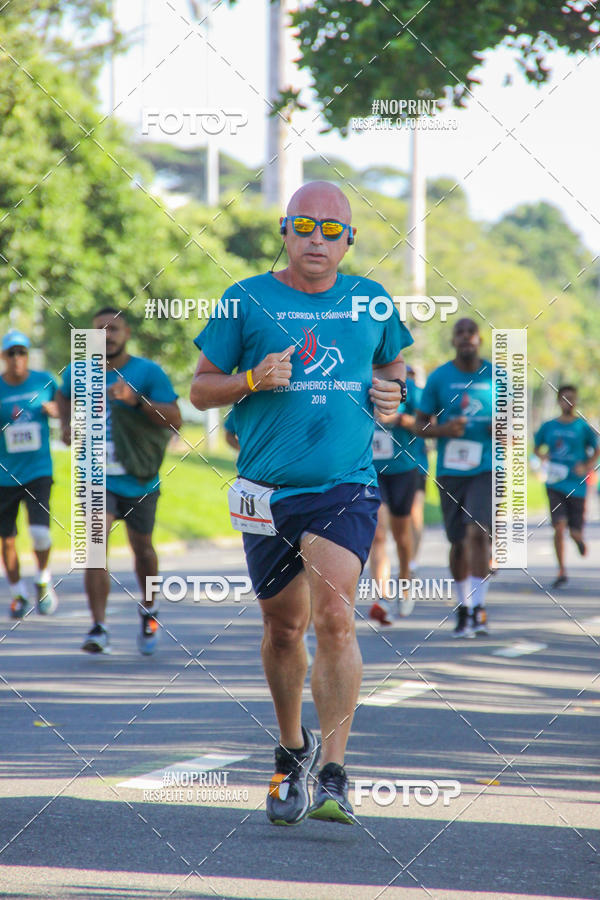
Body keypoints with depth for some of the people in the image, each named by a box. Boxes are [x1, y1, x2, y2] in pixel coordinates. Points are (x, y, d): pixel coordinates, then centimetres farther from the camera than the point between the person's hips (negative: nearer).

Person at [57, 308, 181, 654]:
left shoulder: (149, 372, -8)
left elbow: (175, 421, -16)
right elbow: (65, 396, 25)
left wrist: (137, 399, -28)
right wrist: (68, 425, 6)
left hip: (139, 479, -1)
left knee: (142, 548, 14)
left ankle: (149, 610, 42)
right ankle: (99, 628, -22)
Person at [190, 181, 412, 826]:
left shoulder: (370, 302, 8)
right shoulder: (249, 300, 2)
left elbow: (391, 362, 26)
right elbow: (201, 387, 6)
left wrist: (391, 391, 4)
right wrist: (253, 380, -13)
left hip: (346, 488, 0)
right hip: (268, 492, 1)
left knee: (334, 617, -17)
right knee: (283, 628, 11)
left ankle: (333, 777, -16)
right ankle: (292, 752, 35)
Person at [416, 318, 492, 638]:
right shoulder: (438, 378, 3)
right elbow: (420, 425, 6)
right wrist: (443, 430, -15)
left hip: (486, 468, -1)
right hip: (450, 470, 1)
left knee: (478, 531, -18)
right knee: (458, 541, 5)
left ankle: (478, 608, -20)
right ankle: (463, 609, 21)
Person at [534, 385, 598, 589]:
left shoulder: (583, 427, -1)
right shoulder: (548, 427, 4)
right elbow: (536, 448, 19)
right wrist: (542, 456, -3)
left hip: (576, 486, -1)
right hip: (555, 485, 1)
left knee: (575, 532, 1)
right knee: (559, 527, -13)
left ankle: (579, 538, 41)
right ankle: (562, 572, -3)